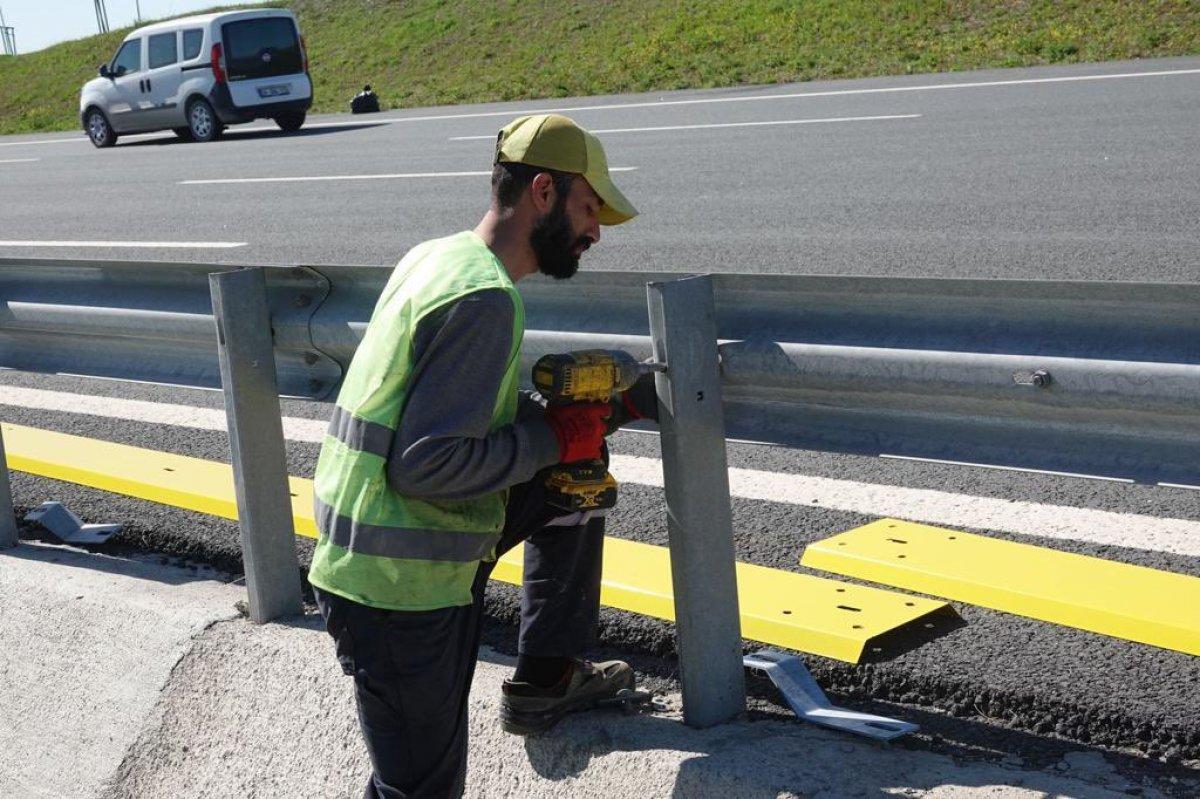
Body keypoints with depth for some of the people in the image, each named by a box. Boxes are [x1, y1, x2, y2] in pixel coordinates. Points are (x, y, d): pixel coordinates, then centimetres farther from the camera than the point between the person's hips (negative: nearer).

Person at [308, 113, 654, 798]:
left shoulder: (440, 256, 8)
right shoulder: (485, 297, -22)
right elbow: (427, 465, -28)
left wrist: (608, 407, 10)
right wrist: (554, 438, -16)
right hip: (398, 587, -9)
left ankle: (545, 681, 29)